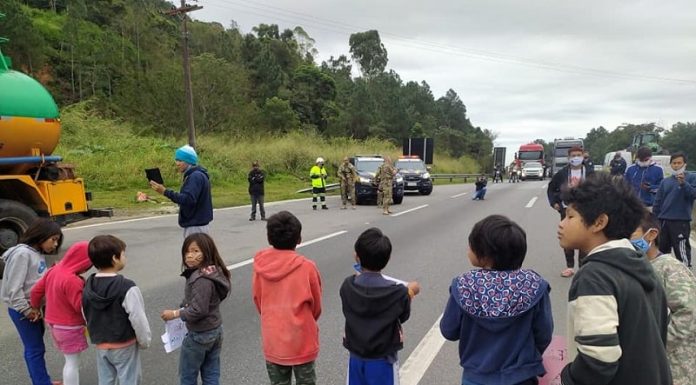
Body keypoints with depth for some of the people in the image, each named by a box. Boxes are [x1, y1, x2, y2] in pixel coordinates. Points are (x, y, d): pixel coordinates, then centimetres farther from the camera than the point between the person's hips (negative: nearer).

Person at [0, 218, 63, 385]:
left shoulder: (39, 254, 7)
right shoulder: (22, 253, -20)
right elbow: (14, 288, -21)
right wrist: (27, 311, -15)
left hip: (33, 307, 8)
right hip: (22, 309, -8)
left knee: (33, 347, 17)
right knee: (35, 349, 0)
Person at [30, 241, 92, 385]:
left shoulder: (53, 271, 0)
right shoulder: (71, 280, -28)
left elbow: (36, 291, 9)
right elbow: (81, 306, -24)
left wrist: (35, 307, 24)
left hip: (54, 323, 9)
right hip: (70, 327, -9)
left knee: (70, 361, 22)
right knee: (73, 363, 4)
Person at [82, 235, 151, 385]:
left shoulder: (88, 285, -3)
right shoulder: (127, 288, -25)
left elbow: (86, 315, 8)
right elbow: (138, 319, -21)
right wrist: (145, 341, -5)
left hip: (101, 345, 6)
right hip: (125, 345, -6)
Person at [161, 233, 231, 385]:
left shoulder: (202, 279, -28)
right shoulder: (212, 272, 1)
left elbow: (198, 310, -27)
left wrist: (175, 314, -15)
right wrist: (182, 308, 7)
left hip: (199, 334, -9)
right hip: (215, 330, 9)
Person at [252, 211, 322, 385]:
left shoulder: (260, 266, -11)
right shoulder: (306, 267, -19)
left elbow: (258, 301, 1)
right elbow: (316, 305, -4)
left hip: (272, 340, 3)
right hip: (302, 340, -3)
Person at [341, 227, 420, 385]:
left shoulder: (347, 287, -14)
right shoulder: (397, 293, -21)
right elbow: (403, 316, -2)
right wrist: (410, 292, 14)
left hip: (356, 358, 3)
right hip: (383, 360, -3)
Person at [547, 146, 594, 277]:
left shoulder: (590, 173, -2)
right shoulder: (562, 173, 1)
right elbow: (551, 188, 12)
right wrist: (554, 202, 3)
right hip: (567, 209, 1)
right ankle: (570, 266, 15)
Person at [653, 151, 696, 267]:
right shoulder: (665, 181, 14)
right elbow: (658, 201, 14)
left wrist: (683, 183, -26)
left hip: (681, 221, -5)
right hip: (663, 220, 6)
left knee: (682, 250, -9)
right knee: (662, 250, 15)